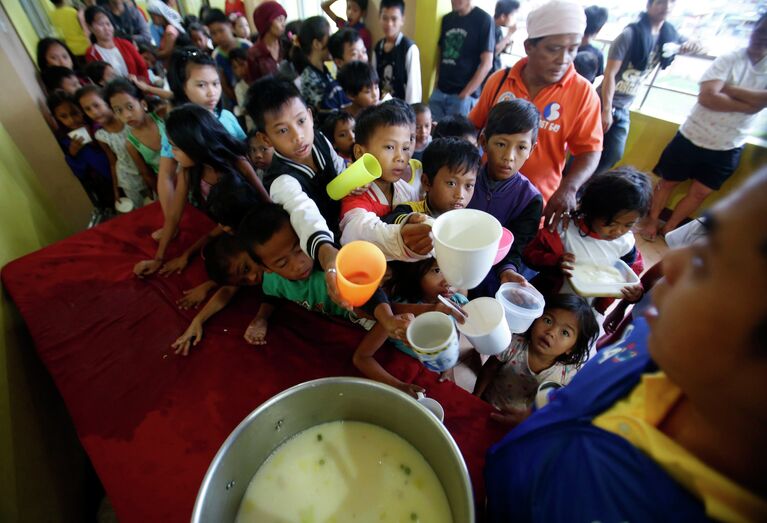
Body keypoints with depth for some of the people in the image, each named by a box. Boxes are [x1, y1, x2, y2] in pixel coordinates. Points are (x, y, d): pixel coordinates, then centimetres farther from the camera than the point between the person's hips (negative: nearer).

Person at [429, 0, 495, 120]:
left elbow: (486, 64, -7)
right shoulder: (447, 19, 14)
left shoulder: (483, 19, -2)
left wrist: (465, 94, -12)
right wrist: (437, 84, 8)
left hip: (463, 95, -5)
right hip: (439, 91, 5)